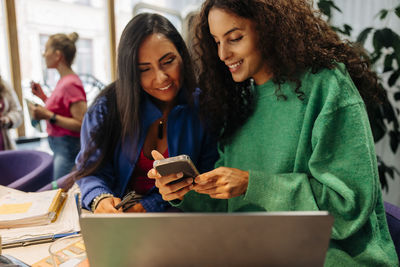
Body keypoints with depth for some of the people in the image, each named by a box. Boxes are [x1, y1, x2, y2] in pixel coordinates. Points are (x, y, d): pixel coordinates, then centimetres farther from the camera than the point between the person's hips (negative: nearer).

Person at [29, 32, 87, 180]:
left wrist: (49, 116, -22)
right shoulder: (64, 80, 10)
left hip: (68, 149, -9)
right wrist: (42, 96, 12)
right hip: (60, 148, 9)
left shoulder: (70, 84, -18)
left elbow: (82, 124, -23)